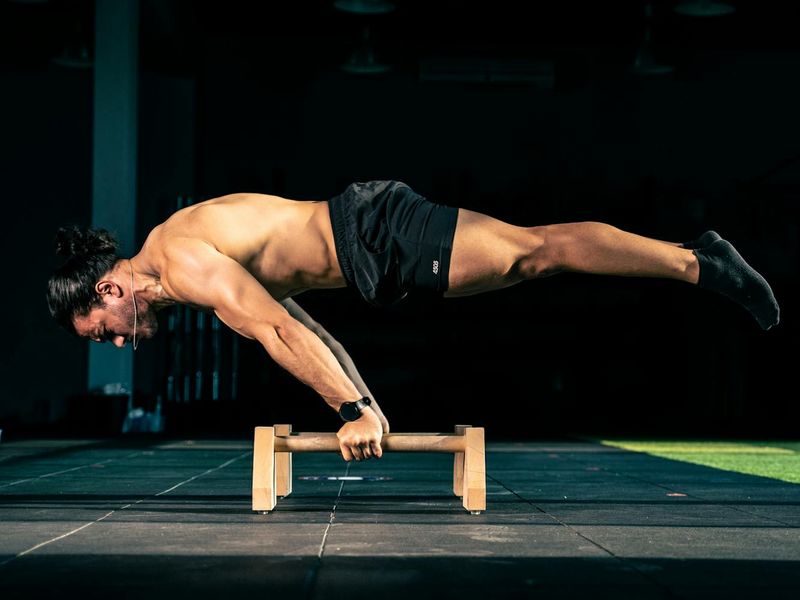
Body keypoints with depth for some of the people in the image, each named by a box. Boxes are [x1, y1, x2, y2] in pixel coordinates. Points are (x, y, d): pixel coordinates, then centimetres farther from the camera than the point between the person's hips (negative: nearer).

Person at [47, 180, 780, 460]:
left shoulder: (182, 261, -14)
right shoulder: (196, 264, 16)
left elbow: (277, 329, -22)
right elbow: (300, 326, 21)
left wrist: (354, 411, -21)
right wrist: (366, 404, 19)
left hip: (375, 234, -8)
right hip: (360, 233, 8)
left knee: (538, 250, -12)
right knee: (537, 251, 7)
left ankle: (700, 265, -11)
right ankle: (695, 253, 10)